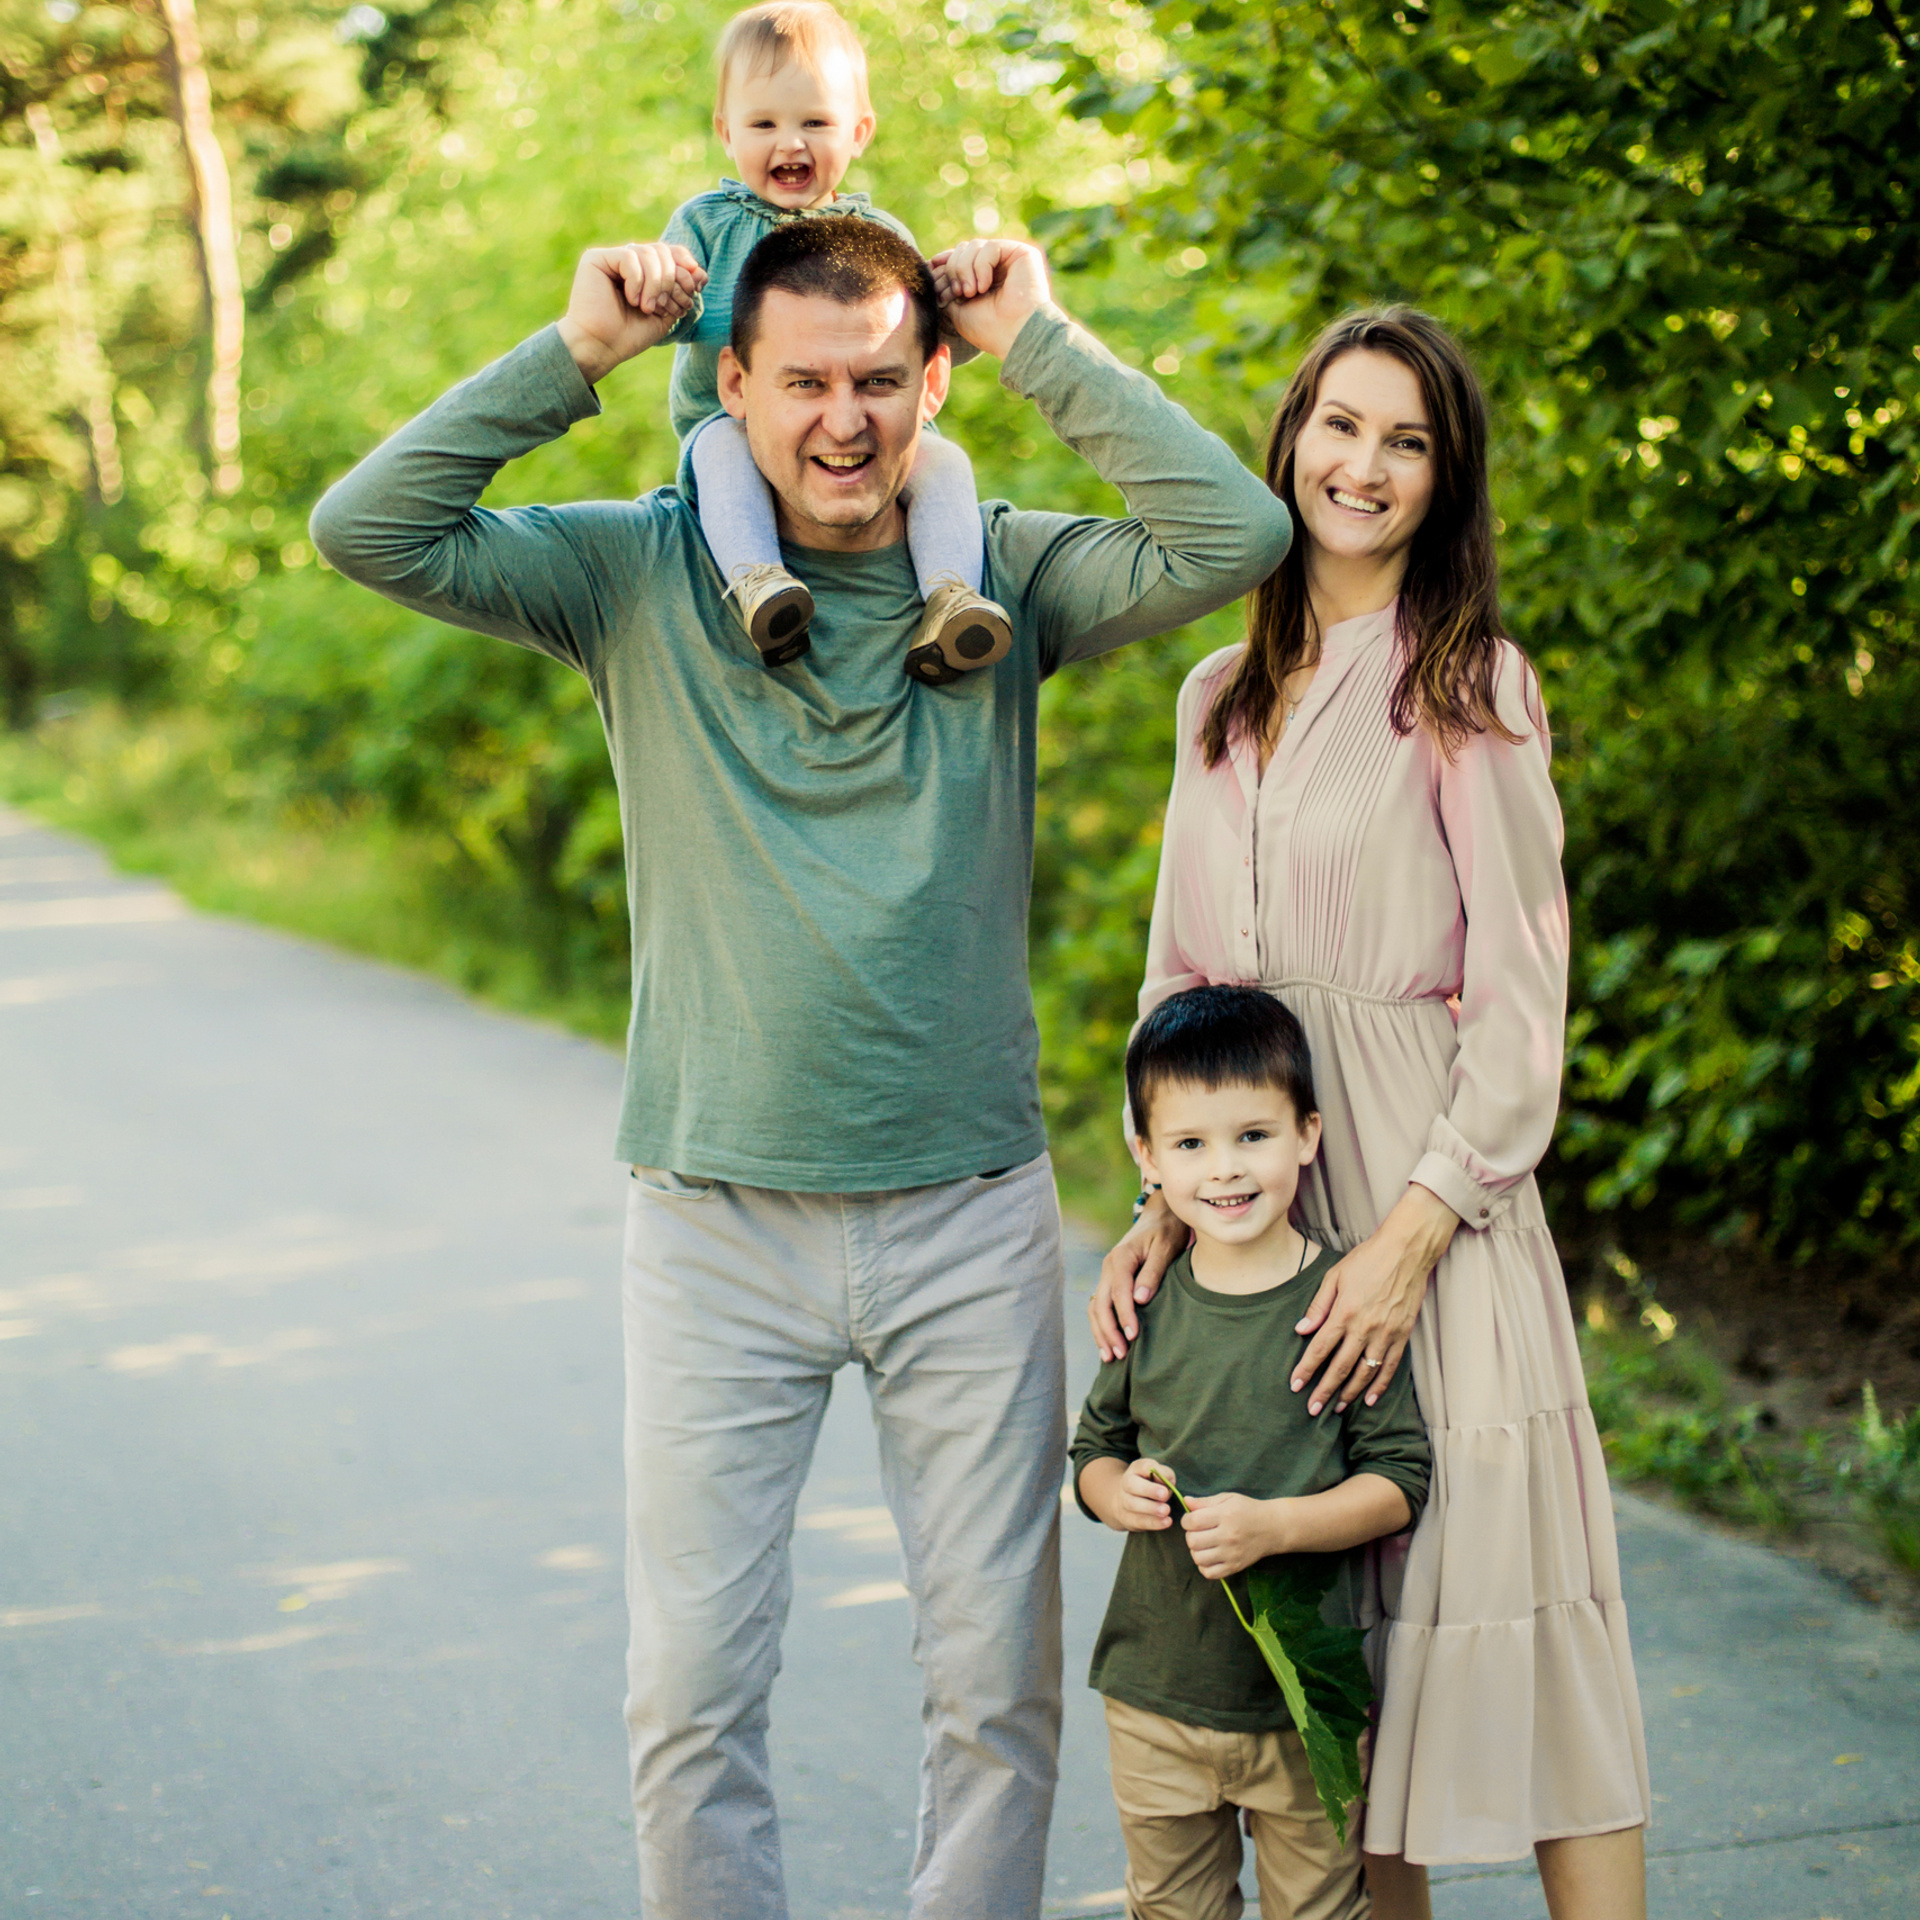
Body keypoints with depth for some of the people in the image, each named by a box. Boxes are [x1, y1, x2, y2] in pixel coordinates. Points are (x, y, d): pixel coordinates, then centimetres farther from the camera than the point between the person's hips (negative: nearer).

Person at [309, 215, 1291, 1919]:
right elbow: (367, 528, -9)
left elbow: (1238, 533, -12)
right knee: (692, 1693, 3)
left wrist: (1040, 341, -8)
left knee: (1000, 1684, 7)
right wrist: (575, 353, -10)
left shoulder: (1002, 576, 2)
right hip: (717, 1221, -1)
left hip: (970, 1218, 1)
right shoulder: (643, 574, 0)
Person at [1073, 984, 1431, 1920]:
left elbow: (1400, 1477, -11)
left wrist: (1272, 1525, -23)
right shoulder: (1147, 1307, 1)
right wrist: (1116, 1490, -9)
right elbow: (1095, 1448, 13)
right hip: (1155, 1693, 3)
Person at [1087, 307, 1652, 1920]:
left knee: (1480, 1574, -7)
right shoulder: (1223, 697, 14)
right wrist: (1161, 1205, 2)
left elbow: (1521, 1008, -8)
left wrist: (1410, 1236, -16)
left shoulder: (1471, 688, -3)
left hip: (1425, 1186, -5)